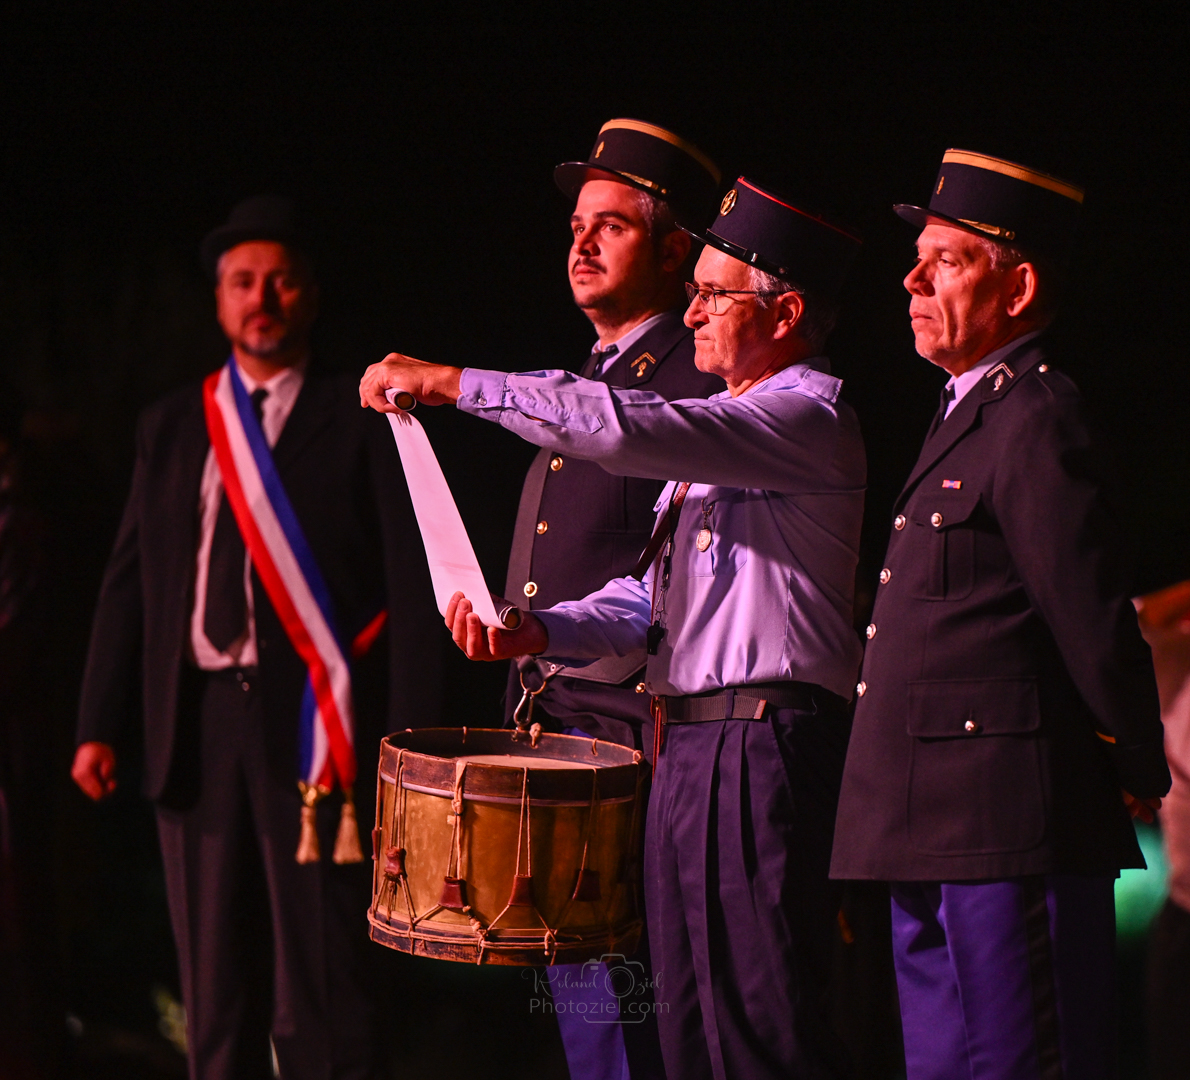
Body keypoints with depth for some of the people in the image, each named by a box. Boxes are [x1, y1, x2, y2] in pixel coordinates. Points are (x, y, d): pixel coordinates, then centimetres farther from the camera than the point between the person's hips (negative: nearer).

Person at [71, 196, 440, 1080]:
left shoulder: (361, 425, 1)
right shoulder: (172, 427, 14)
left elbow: (410, 586, -3)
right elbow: (130, 579, 14)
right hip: (198, 725, 4)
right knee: (216, 988, 10)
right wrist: (101, 724, 5)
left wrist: (411, 745, -11)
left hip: (315, 730, -4)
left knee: (321, 994, -6)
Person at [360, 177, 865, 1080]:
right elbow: (655, 594, 20)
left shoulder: (808, 415, -10)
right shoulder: (723, 424, 22)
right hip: (687, 747, 10)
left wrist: (454, 384, -20)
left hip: (762, 748, -10)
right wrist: (539, 632, 2)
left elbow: (627, 430, -24)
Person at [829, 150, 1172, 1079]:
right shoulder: (973, 413, 20)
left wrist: (1137, 781, -5)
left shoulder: (1035, 421, -13)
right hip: (938, 844, 10)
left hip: (1006, 838, -10)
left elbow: (1094, 619, -15)